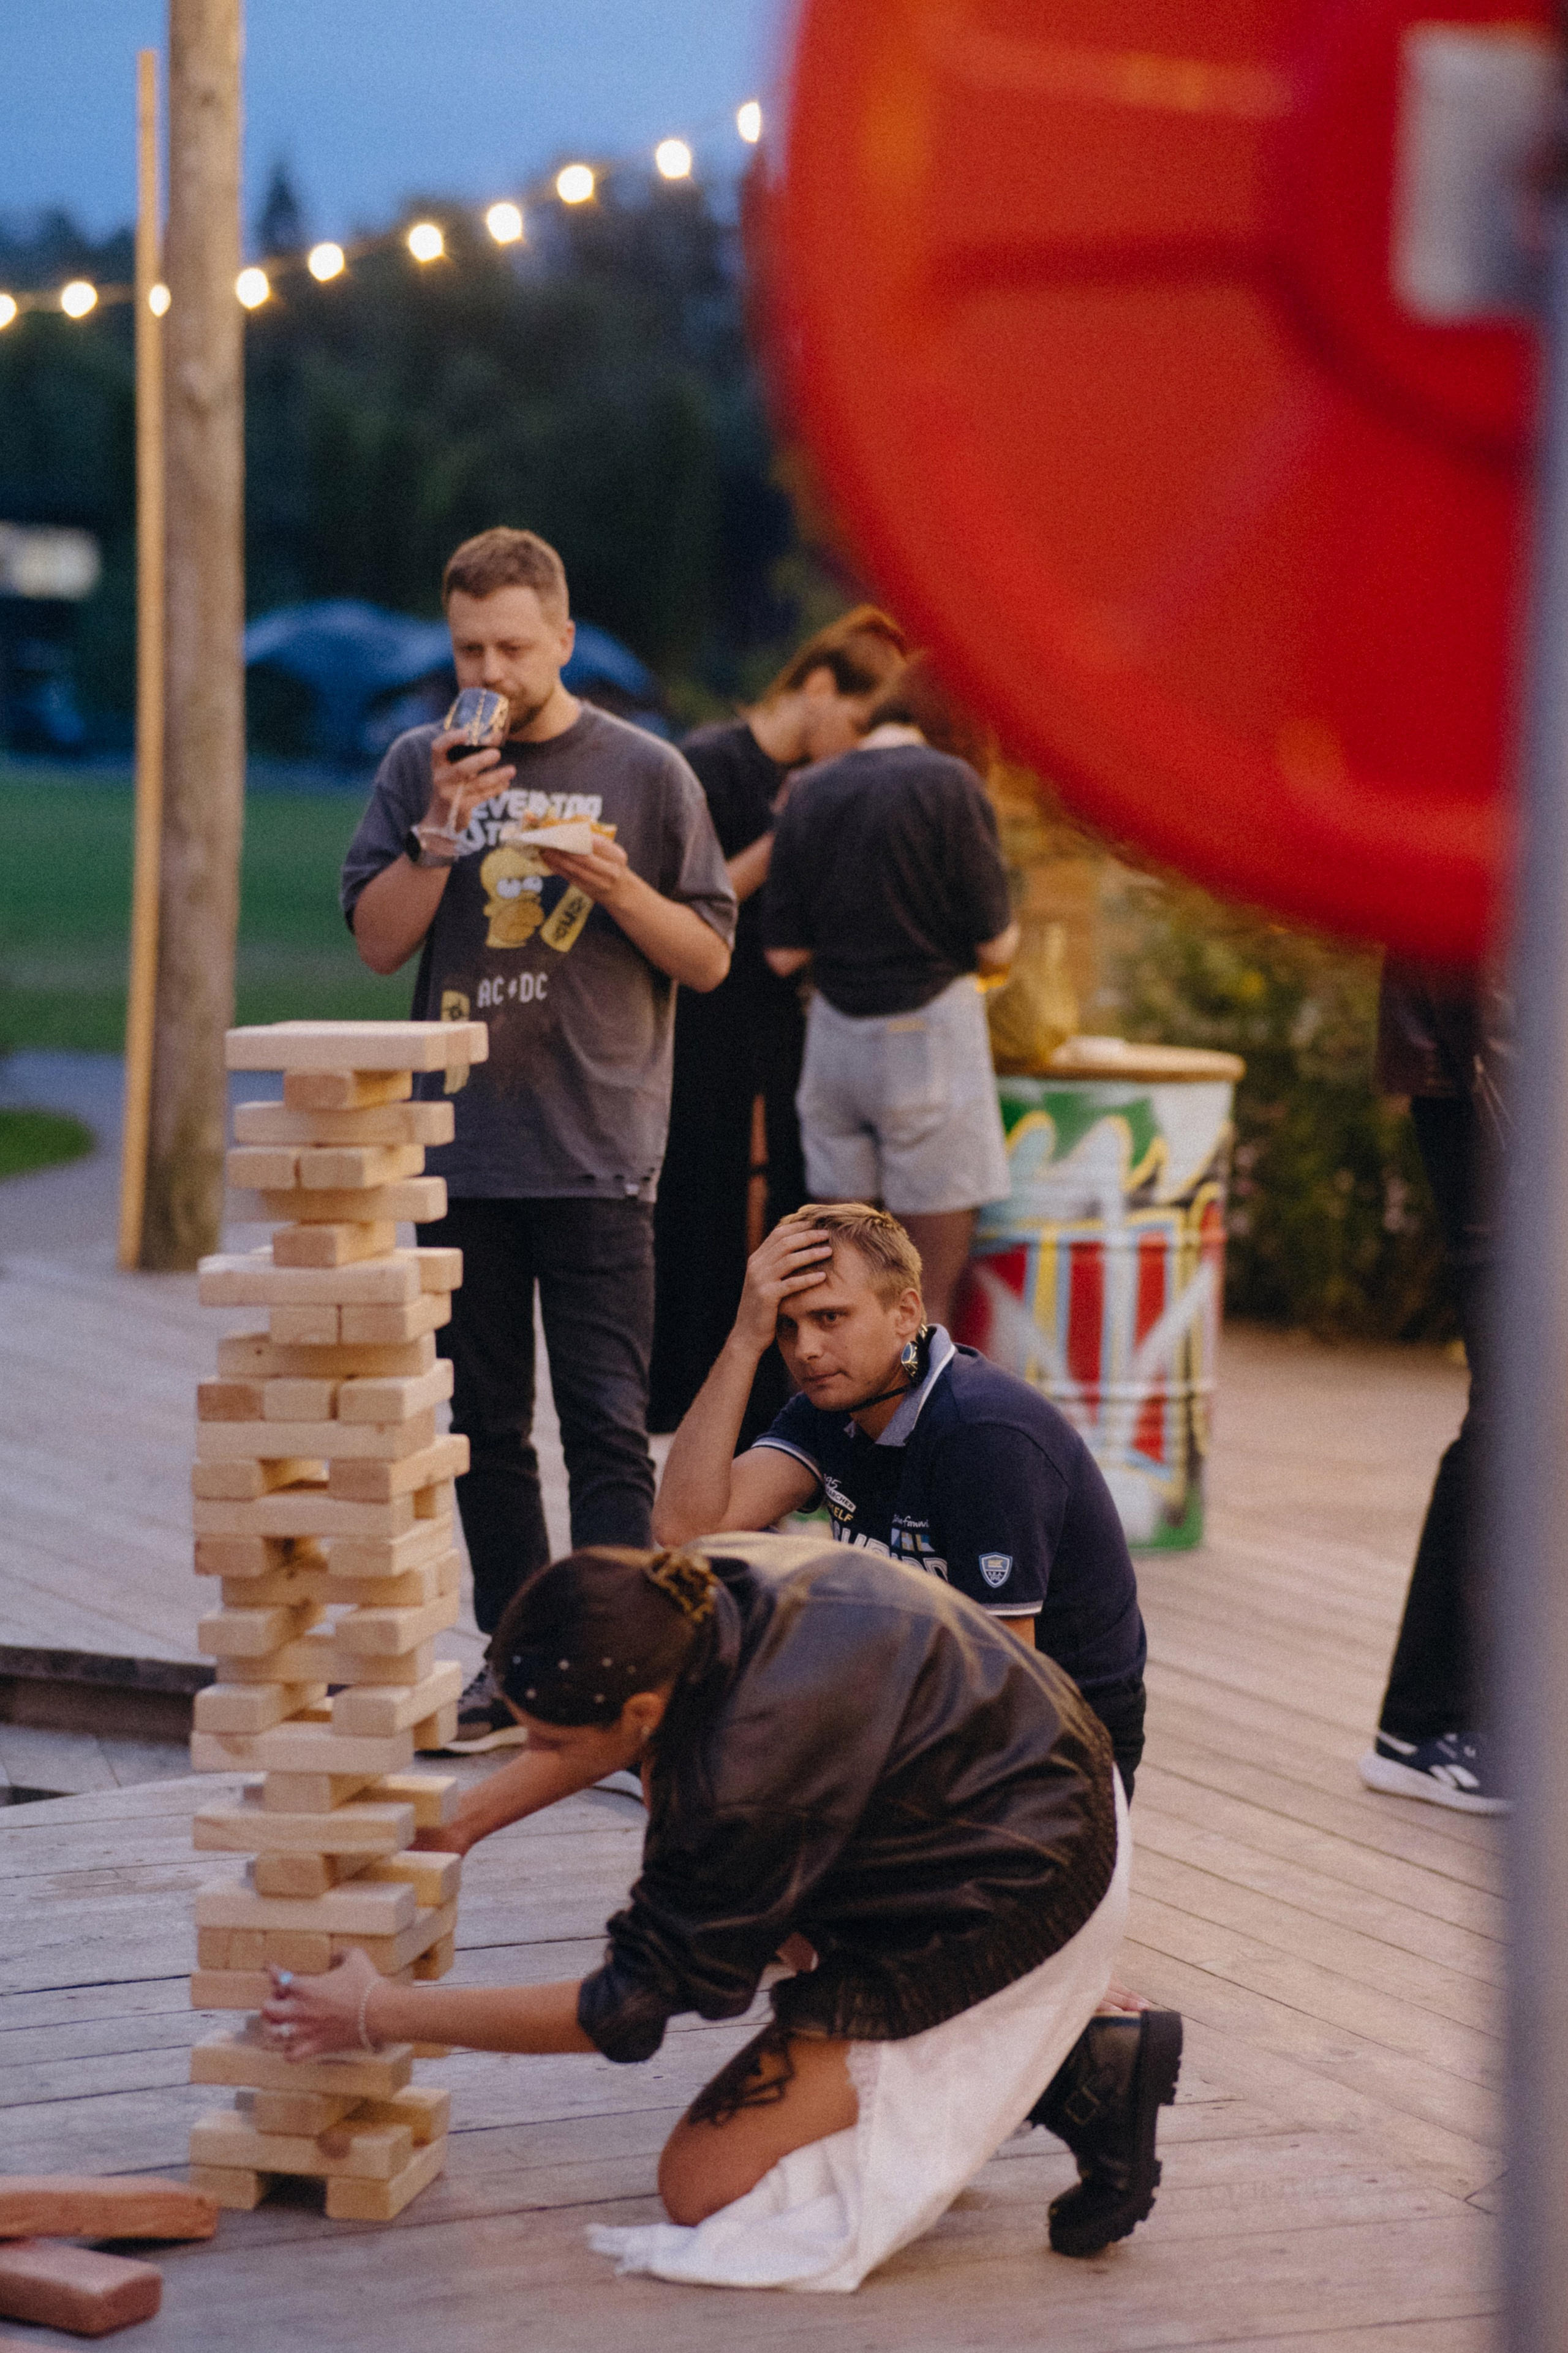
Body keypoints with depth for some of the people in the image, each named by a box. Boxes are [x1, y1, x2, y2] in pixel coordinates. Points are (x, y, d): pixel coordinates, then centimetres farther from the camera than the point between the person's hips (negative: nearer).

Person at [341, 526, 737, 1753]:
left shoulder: (646, 773, 2)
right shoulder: (421, 768, 8)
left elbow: (708, 960, 4)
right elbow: (379, 942, 2)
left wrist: (620, 888, -13)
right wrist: (443, 832, -11)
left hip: (599, 1154, -3)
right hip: (460, 1144, 3)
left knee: (606, 1421, -7)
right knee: (486, 1422, 8)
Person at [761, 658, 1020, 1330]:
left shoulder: (810, 793, 5)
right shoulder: (949, 783, -10)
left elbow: (784, 953, 4)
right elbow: (995, 947, -9)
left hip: (834, 1037, 5)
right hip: (929, 1033, -5)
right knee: (930, 1293, -2)